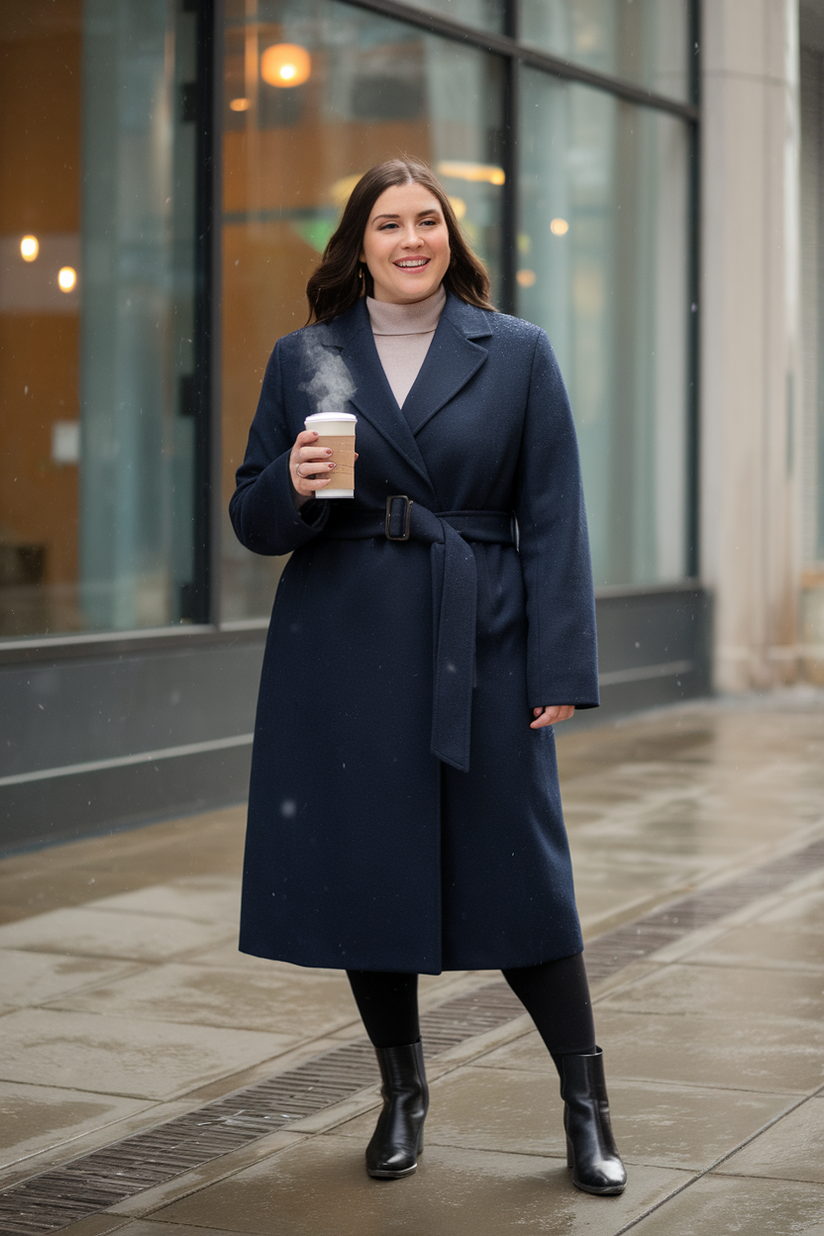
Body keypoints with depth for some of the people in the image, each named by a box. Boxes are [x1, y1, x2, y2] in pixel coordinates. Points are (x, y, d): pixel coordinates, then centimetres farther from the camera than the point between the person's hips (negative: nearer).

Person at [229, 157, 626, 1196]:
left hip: (479, 650, -2)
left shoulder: (517, 354, 4)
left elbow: (553, 521, 1)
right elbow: (252, 519, 9)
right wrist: (293, 488, -15)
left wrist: (562, 670, -5)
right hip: (343, 654, 2)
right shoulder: (303, 360, 8)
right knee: (363, 869, 6)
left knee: (518, 868, 0)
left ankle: (587, 1106, 15)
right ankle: (402, 1093, 26)